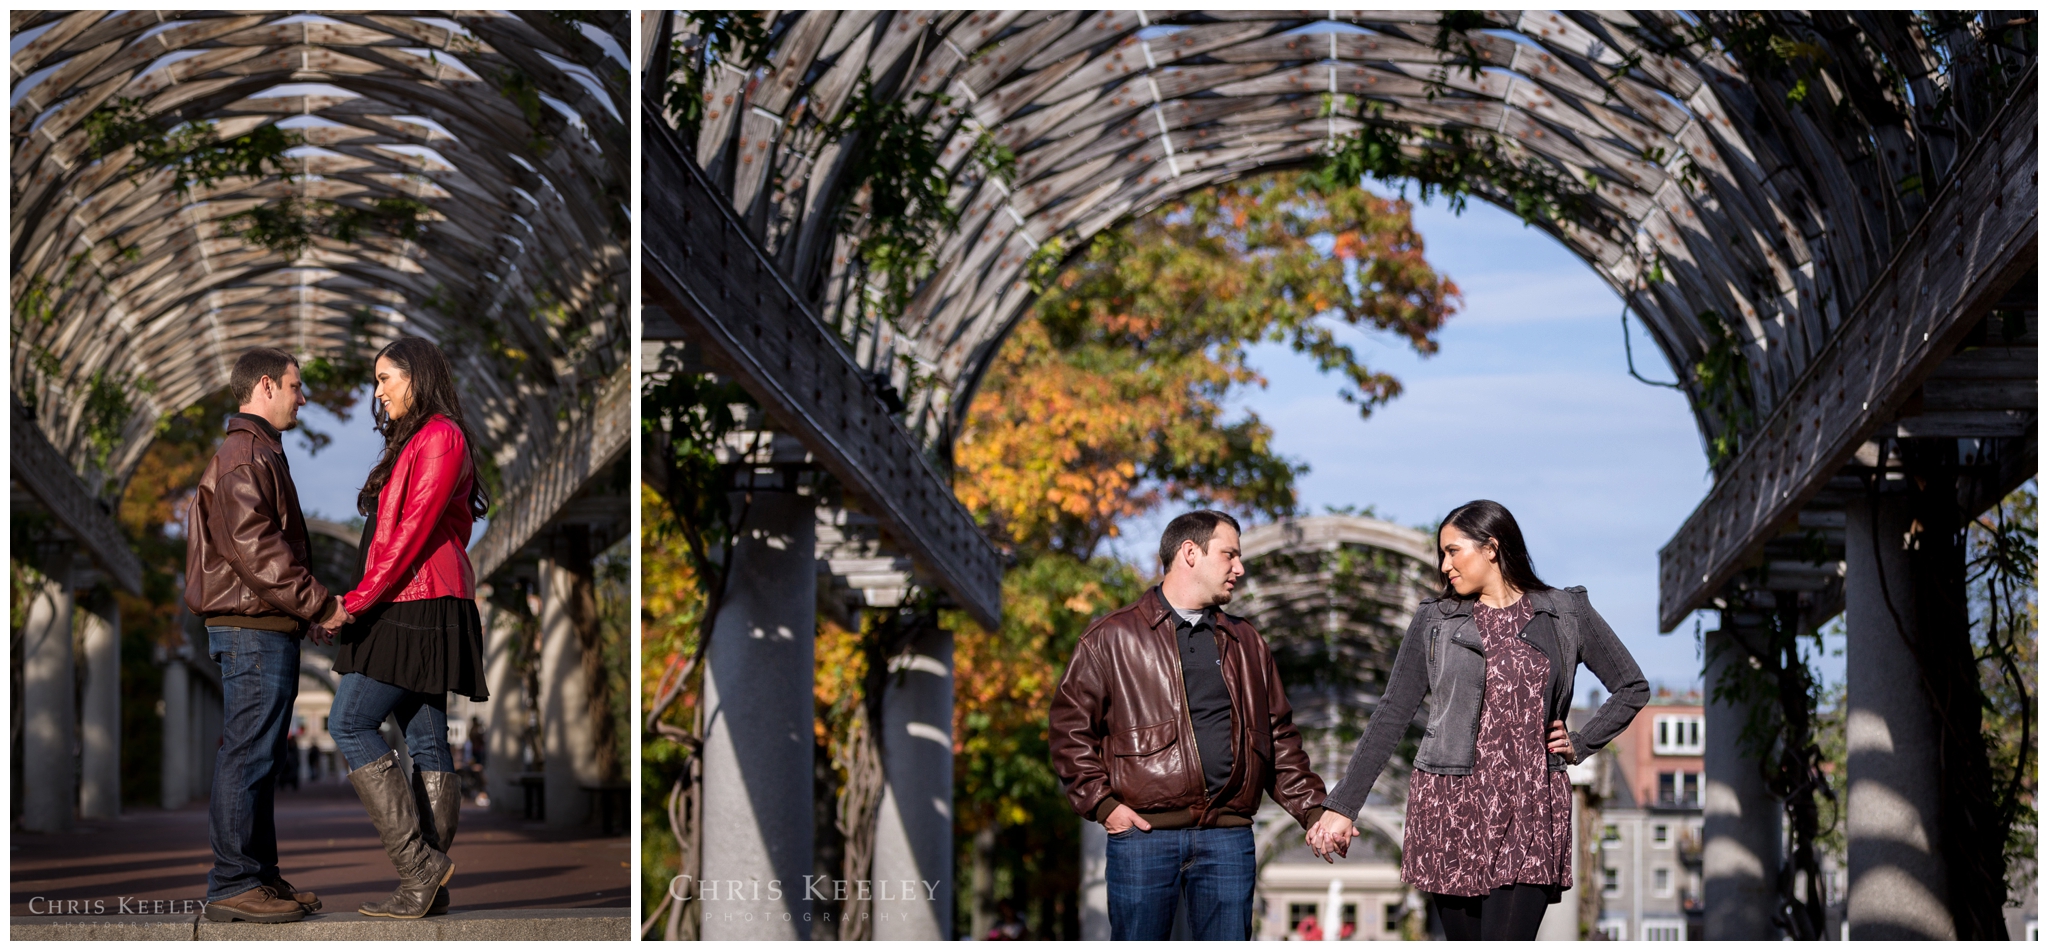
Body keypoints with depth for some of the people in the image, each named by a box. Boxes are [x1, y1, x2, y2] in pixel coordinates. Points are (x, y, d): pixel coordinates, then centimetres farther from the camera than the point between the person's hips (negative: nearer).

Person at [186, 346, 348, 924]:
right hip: (253, 628, -11)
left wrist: (312, 608, 16)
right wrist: (317, 602, -21)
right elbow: (254, 545, -21)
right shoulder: (244, 455, -11)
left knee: (259, 756, 12)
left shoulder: (258, 454, 24)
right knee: (248, 754, -10)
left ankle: (259, 876, 16)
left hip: (267, 629, 11)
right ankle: (232, 885, -10)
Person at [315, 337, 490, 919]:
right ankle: (427, 887, 3)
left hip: (417, 607, -10)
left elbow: (414, 530, -16)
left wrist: (358, 599, -17)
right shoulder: (412, 441, 23)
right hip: (413, 609, 10)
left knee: (350, 723, -11)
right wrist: (360, 602, 9)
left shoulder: (440, 437, -8)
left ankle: (420, 863, -13)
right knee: (426, 740, 5)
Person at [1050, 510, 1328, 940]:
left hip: (1227, 837, 4)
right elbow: (1071, 725, 3)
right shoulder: (1112, 638, 4)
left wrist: (1313, 810, 8)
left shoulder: (1246, 644, 18)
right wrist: (1102, 804, -7)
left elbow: (1279, 738, 19)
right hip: (1142, 835, -4)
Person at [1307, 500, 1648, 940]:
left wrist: (1579, 744, 5)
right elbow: (1392, 715, 7)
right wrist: (1342, 806, 2)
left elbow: (1633, 688, 17)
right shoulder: (1435, 620, 8)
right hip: (1451, 804, 1)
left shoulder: (1567, 614, 8)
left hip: (1531, 811, -1)